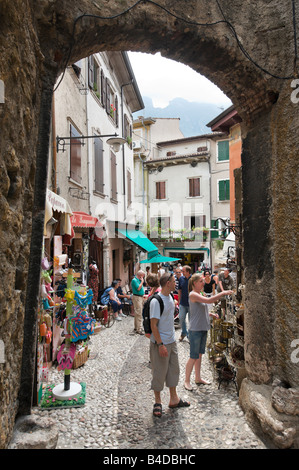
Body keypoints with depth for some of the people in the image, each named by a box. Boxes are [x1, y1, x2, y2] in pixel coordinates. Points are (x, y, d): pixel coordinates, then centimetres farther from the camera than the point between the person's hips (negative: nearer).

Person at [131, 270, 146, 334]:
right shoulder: (134, 280, -13)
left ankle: (136, 327, 23)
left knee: (137, 313, 15)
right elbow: (138, 288, -21)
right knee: (138, 314, -10)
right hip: (137, 297, -10)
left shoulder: (139, 280, 15)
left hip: (141, 297, 10)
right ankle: (138, 329, -7)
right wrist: (142, 282, -14)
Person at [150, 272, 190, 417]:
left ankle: (174, 399, 34)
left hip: (171, 341, 9)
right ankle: (158, 402, 24)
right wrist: (160, 344, -21)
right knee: (159, 373, 6)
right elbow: (153, 325, -21)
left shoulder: (170, 297, 5)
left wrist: (172, 337, 18)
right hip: (160, 343, -8)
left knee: (173, 370, 18)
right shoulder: (156, 301, -22)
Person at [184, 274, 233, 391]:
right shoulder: (193, 294, -17)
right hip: (195, 330, -9)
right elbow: (209, 300, -28)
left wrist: (211, 314, 5)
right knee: (194, 357, -1)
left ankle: (198, 378, 29)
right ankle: (187, 380, 13)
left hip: (203, 329, 9)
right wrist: (223, 293, -23)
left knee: (199, 355, 17)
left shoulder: (199, 294, 12)